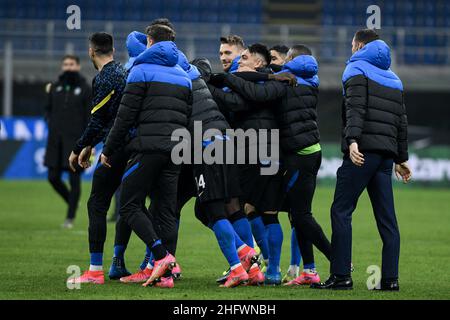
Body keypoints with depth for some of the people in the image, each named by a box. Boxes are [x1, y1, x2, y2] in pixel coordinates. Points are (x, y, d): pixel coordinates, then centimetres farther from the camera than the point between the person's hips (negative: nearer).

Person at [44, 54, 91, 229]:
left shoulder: (85, 89, -1)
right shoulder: (55, 87, 10)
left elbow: (90, 117, -3)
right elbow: (48, 109, 22)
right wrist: (51, 122, 2)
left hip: (75, 141, -4)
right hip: (56, 140, 4)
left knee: (74, 179, -2)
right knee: (53, 177, 2)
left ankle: (70, 217, 5)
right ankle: (71, 202, 26)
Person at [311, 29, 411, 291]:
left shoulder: (357, 69, 3)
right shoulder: (393, 78, 24)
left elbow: (355, 109, -13)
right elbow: (402, 122, 23)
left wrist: (352, 140, -25)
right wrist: (401, 158, 27)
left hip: (363, 151, -7)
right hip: (386, 153, 7)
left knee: (341, 211, -5)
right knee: (386, 217, 6)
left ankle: (341, 276, -11)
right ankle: (391, 277, 2)